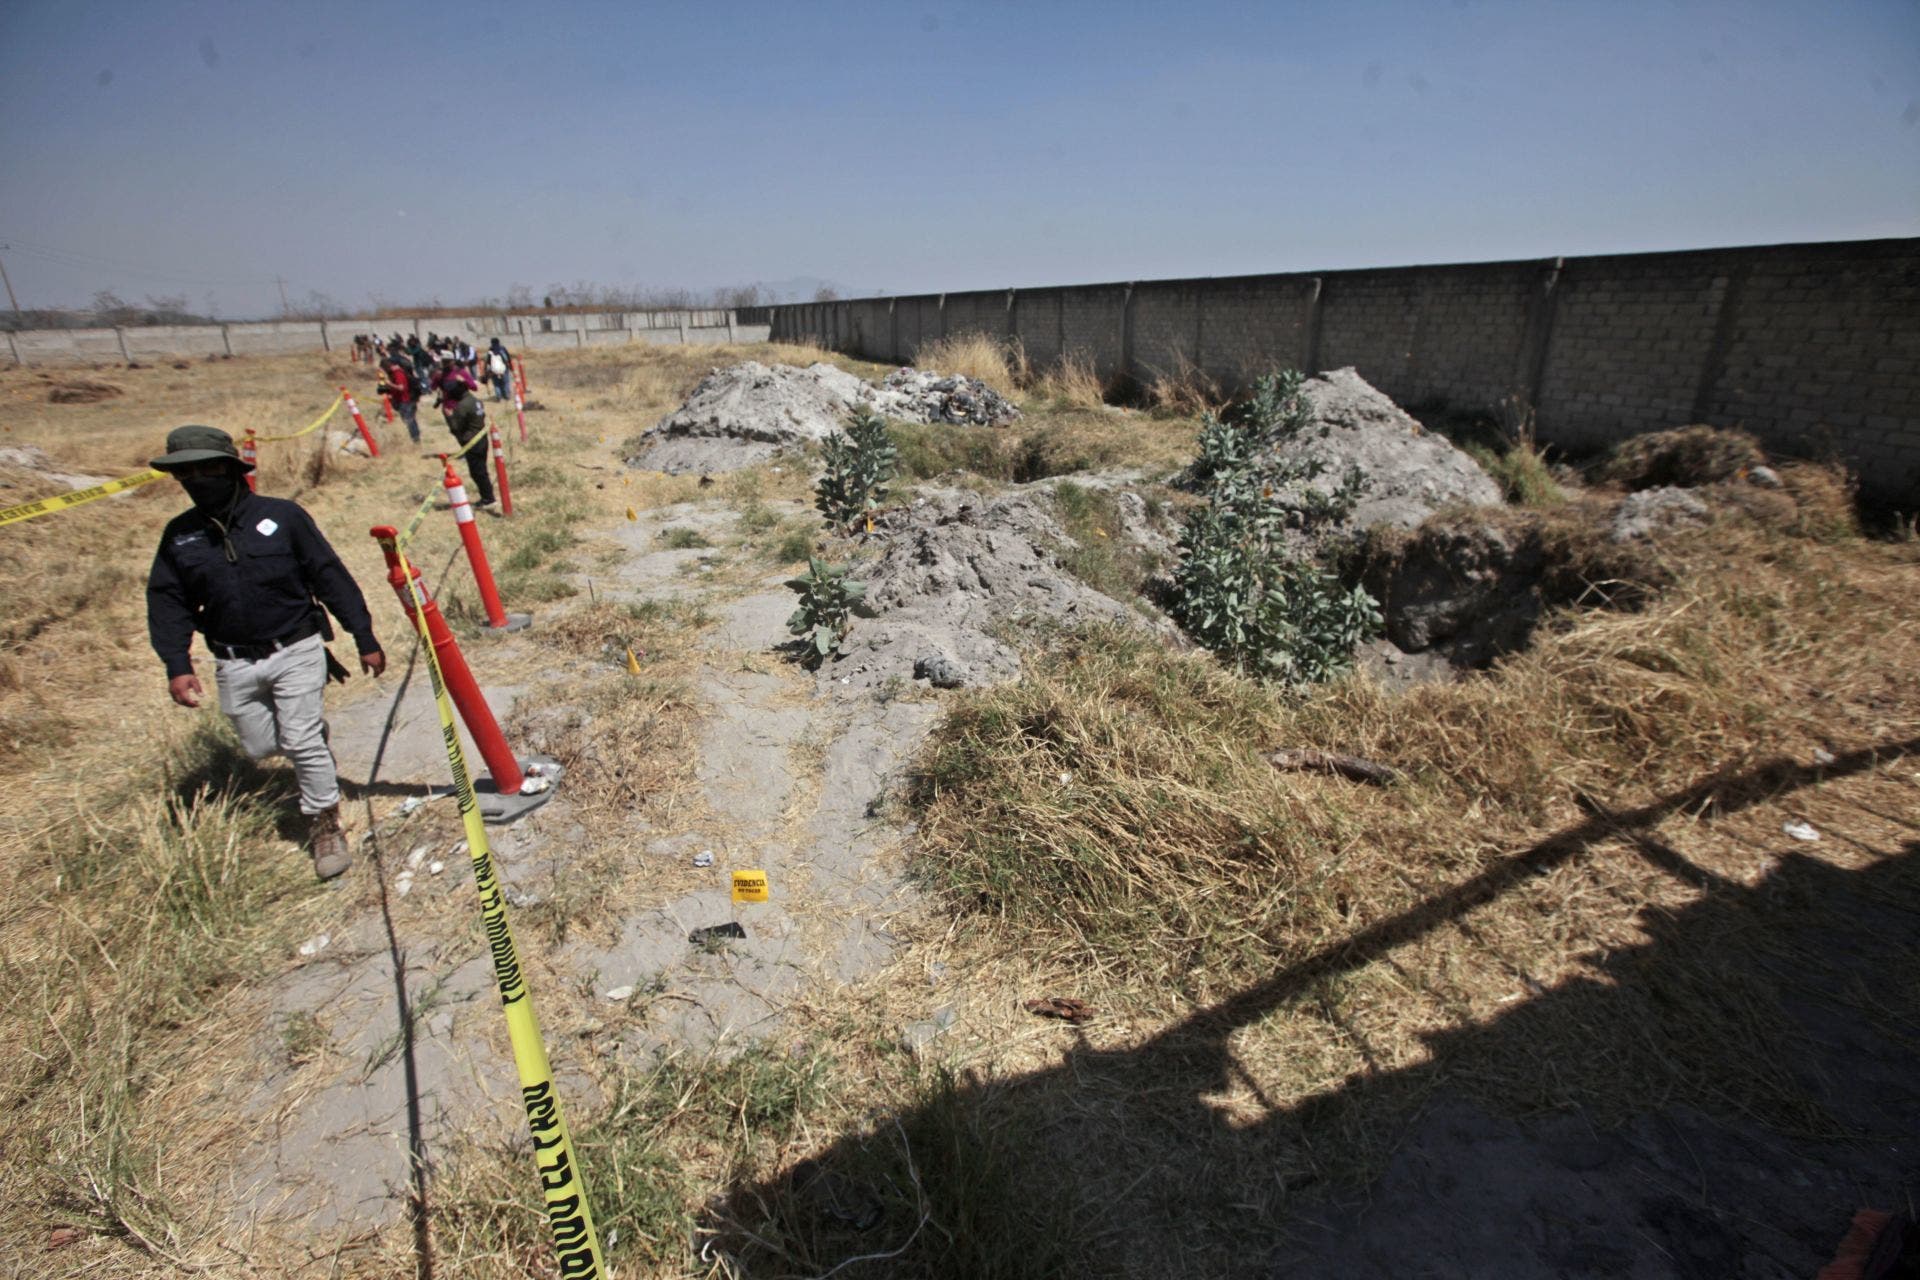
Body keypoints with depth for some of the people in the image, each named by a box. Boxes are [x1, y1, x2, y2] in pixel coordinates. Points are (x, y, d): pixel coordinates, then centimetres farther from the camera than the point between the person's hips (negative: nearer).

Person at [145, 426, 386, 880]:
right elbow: (167, 601, 7)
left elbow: (331, 577, -5)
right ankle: (313, 733, 43)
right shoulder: (180, 535, 4)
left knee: (302, 742, -8)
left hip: (296, 652, -4)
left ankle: (325, 824, 9)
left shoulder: (282, 516, -6)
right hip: (234, 665, 4)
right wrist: (177, 665, -5)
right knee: (260, 747, 10)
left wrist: (364, 639, -5)